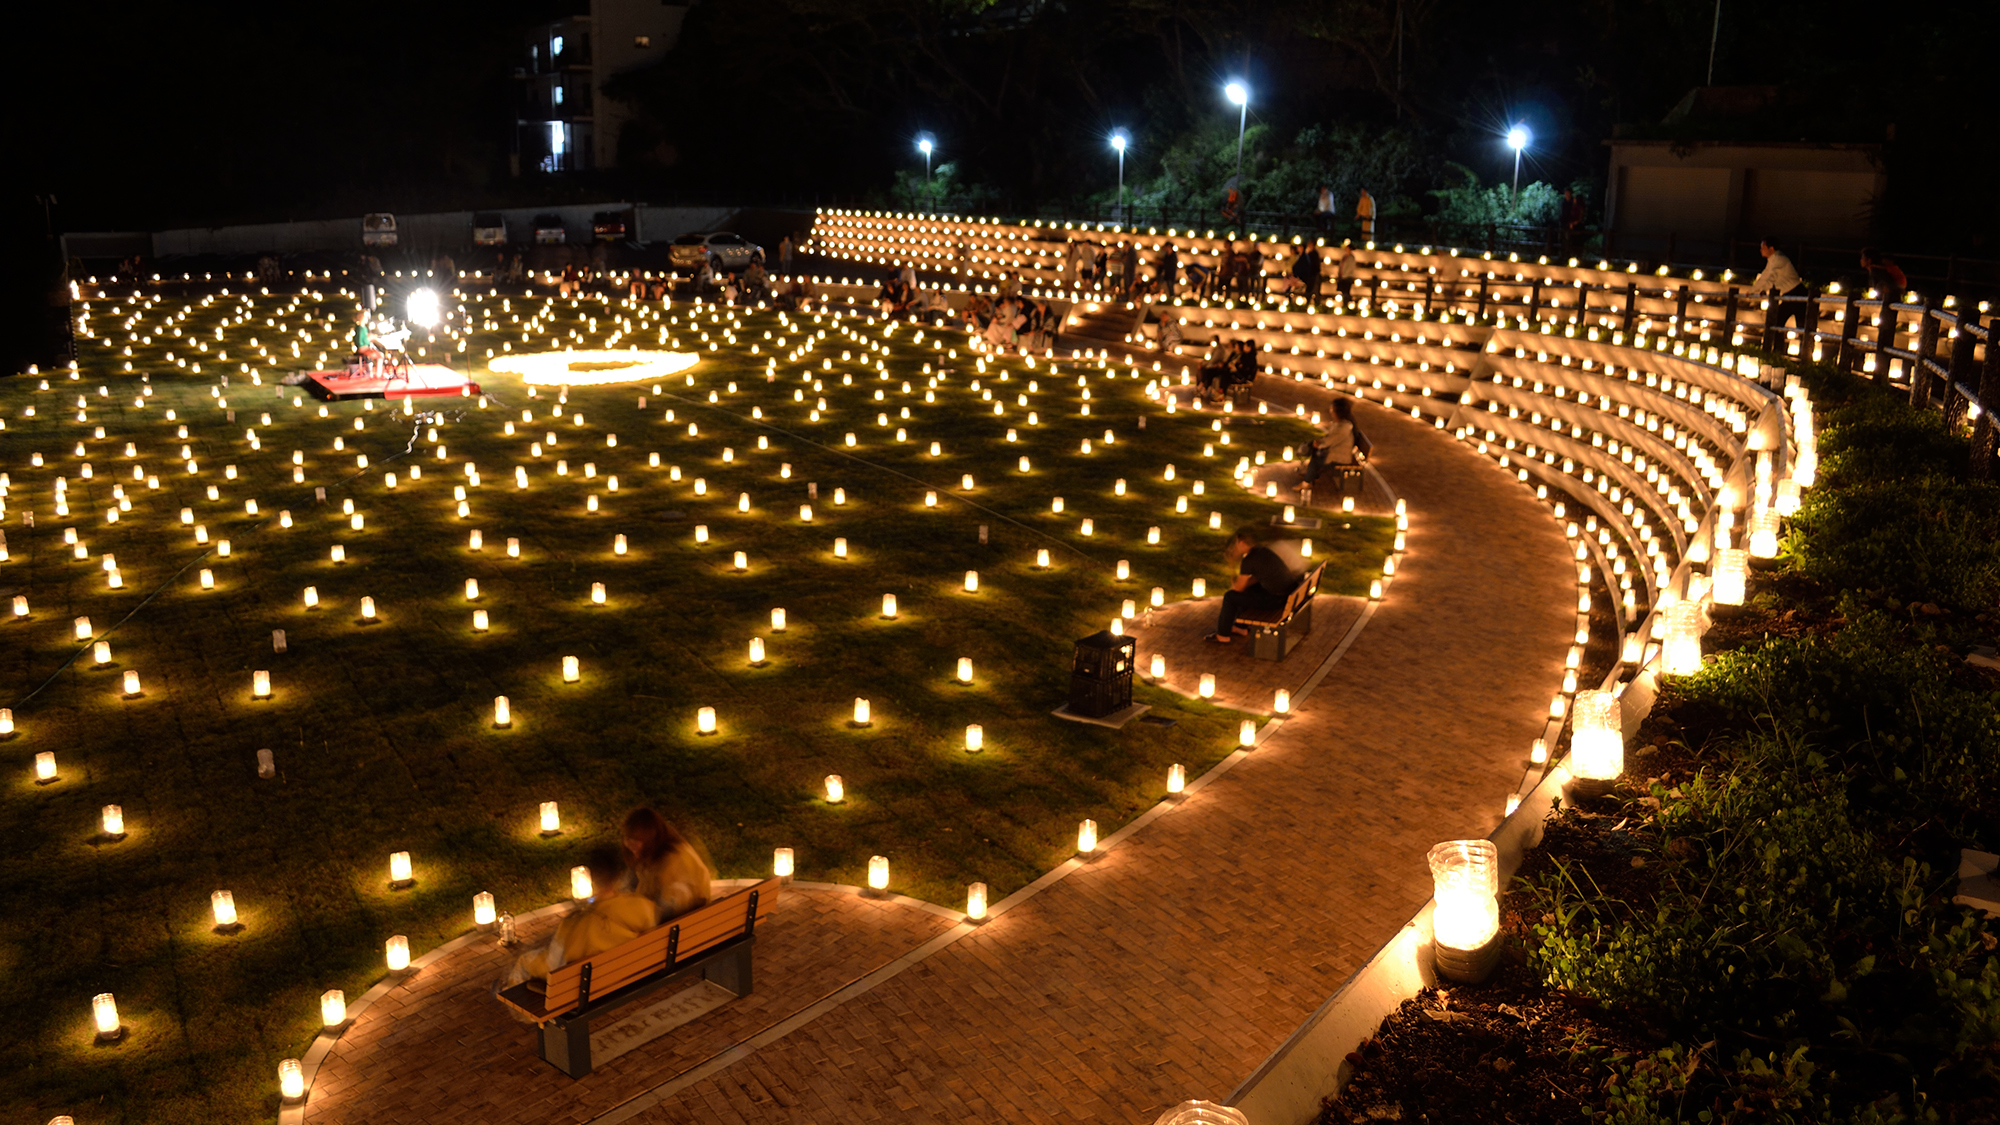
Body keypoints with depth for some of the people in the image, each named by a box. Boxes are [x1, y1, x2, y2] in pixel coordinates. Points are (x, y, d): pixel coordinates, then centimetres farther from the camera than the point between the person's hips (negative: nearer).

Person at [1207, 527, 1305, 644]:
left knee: (1230, 596, 2)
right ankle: (1241, 627, 39)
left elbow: (1239, 588, -5)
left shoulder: (1248, 560, -16)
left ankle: (1223, 636, 16)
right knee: (1248, 588, 30)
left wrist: (1233, 585, 17)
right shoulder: (1263, 550, 9)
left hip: (1277, 599, -9)